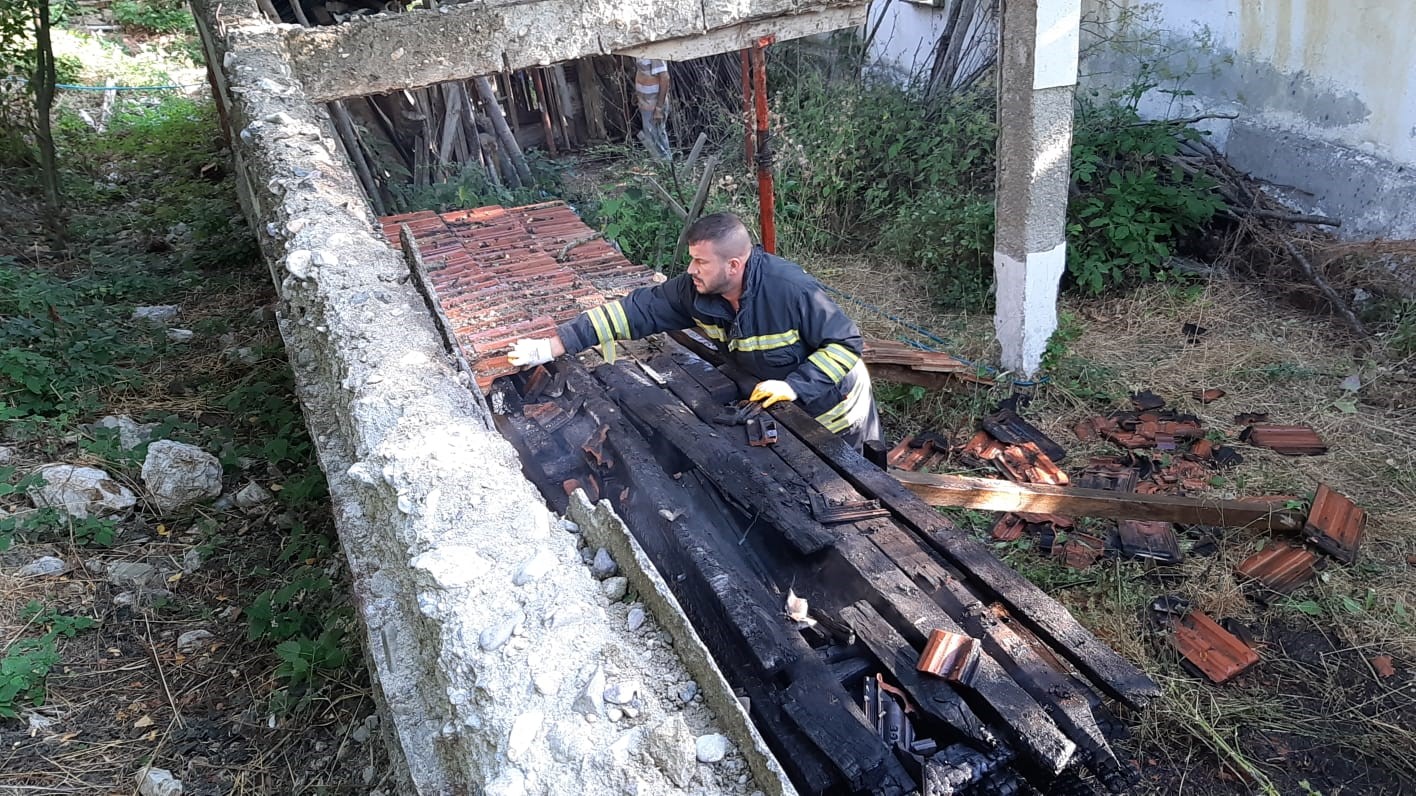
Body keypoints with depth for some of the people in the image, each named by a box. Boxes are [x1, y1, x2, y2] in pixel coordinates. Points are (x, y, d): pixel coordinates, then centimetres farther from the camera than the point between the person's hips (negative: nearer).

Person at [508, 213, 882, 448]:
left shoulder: (793, 290, -35)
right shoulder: (695, 291, -17)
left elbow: (847, 343, -27)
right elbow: (635, 311, -17)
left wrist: (795, 385, -38)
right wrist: (552, 346, -20)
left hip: (833, 410, -5)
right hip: (775, 404, 6)